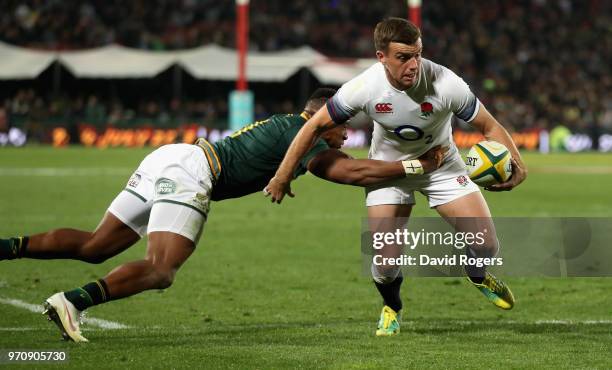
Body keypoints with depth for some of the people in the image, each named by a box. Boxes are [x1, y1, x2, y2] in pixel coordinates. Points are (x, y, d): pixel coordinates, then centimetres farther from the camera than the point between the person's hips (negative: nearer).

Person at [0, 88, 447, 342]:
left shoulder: (283, 125, 23)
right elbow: (354, 172, -7)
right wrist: (419, 166, -1)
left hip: (168, 157, 9)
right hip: (188, 172, -9)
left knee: (94, 246, 10)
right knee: (160, 271, -16)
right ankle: (73, 301, -32)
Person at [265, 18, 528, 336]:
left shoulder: (445, 84, -30)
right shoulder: (364, 88, -28)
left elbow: (489, 125, -18)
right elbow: (316, 126, -14)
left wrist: (517, 164, -36)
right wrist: (282, 177, -10)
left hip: (441, 163, 1)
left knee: (485, 247, -11)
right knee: (385, 263, -14)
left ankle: (477, 275, 30)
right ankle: (391, 306, 24)